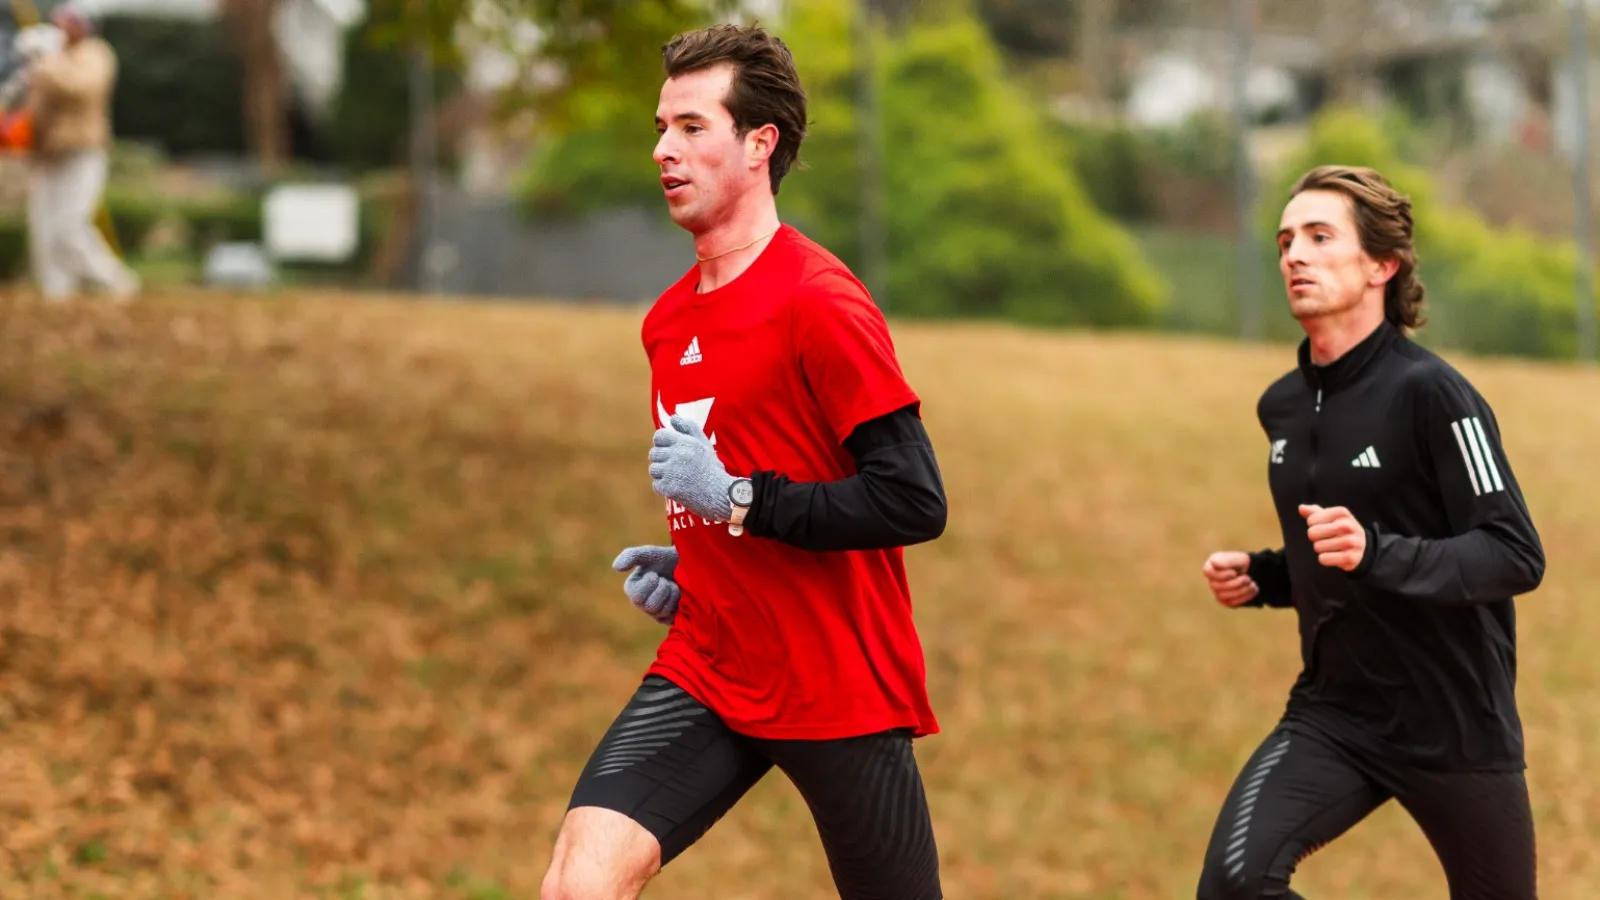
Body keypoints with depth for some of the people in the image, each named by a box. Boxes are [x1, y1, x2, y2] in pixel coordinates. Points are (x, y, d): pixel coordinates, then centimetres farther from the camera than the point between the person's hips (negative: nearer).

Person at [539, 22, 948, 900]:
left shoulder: (820, 302, -15)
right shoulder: (669, 319, 11)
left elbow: (914, 503, -21)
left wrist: (737, 498, -21)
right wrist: (689, 565, 8)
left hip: (842, 688, -6)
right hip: (706, 668, 6)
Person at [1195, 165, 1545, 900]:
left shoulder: (1430, 393, -15)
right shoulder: (1283, 406, 8)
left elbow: (1517, 557, -19)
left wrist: (1375, 554, -32)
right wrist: (1261, 578, 2)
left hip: (1454, 725, -5)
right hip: (1333, 714, 5)